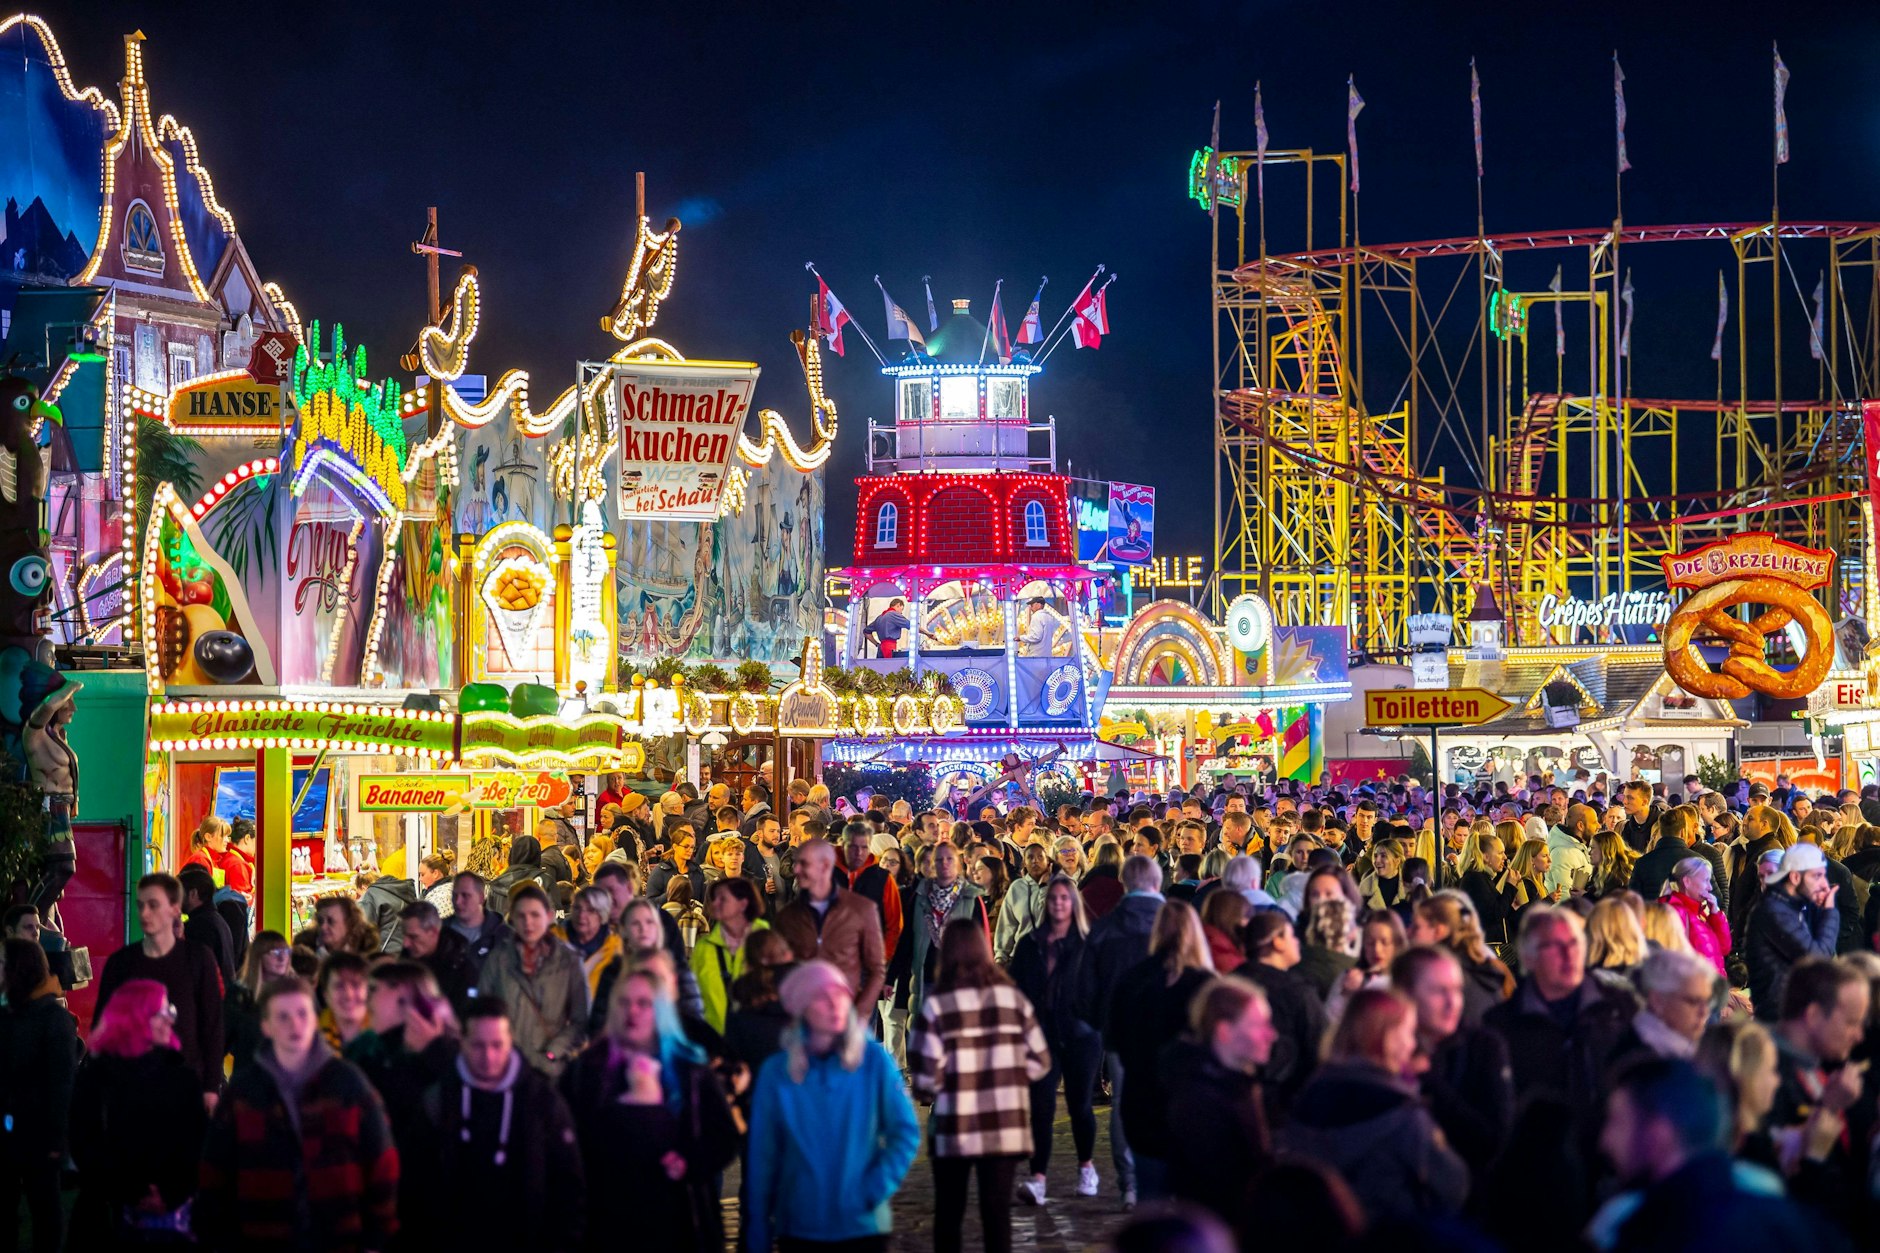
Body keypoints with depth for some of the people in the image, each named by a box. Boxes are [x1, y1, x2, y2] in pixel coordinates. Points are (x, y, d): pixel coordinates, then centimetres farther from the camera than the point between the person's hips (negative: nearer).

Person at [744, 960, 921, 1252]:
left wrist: (874, 1190, -13)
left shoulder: (874, 1061, -3)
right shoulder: (776, 1074, -2)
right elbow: (762, 1159, 2)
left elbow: (906, 1133, 0)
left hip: (864, 1227, 0)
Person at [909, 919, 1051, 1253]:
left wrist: (938, 1089, 8)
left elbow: (925, 1075, -12)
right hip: (1006, 1126, 2)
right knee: (997, 1210, 7)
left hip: (954, 1129, -2)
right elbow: (1040, 1061, 5)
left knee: (949, 1213, 11)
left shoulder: (936, 1004, -9)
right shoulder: (1013, 998, 2)